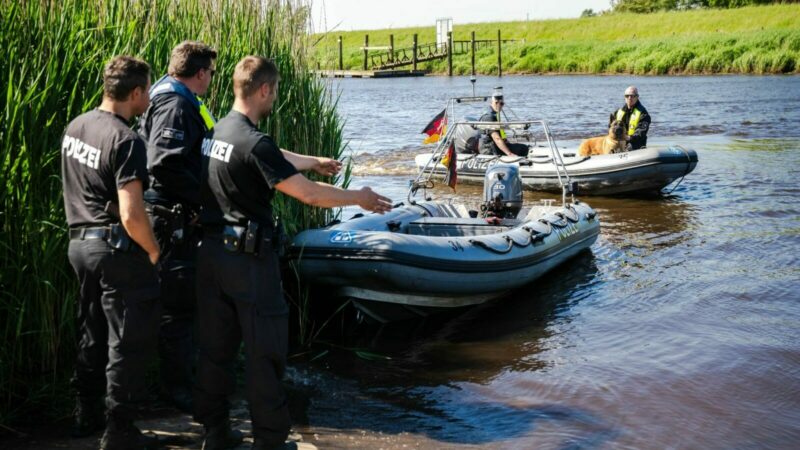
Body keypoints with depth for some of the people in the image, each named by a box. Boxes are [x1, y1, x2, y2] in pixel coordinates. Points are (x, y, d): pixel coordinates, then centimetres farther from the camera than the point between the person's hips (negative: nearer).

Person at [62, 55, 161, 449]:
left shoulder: (75, 127, 7)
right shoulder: (125, 141, -20)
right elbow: (131, 215, -26)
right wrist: (154, 251, -11)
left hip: (80, 242, 9)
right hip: (117, 249, -9)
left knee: (92, 334, 21)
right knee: (128, 342, 2)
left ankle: (87, 415, 34)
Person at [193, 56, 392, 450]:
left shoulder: (216, 132, 7)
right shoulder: (254, 144, -21)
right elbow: (309, 194, -18)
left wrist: (315, 161, 37)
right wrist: (359, 198, -3)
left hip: (210, 250, 9)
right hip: (247, 256, -9)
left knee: (215, 345, 14)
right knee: (265, 351, 3)